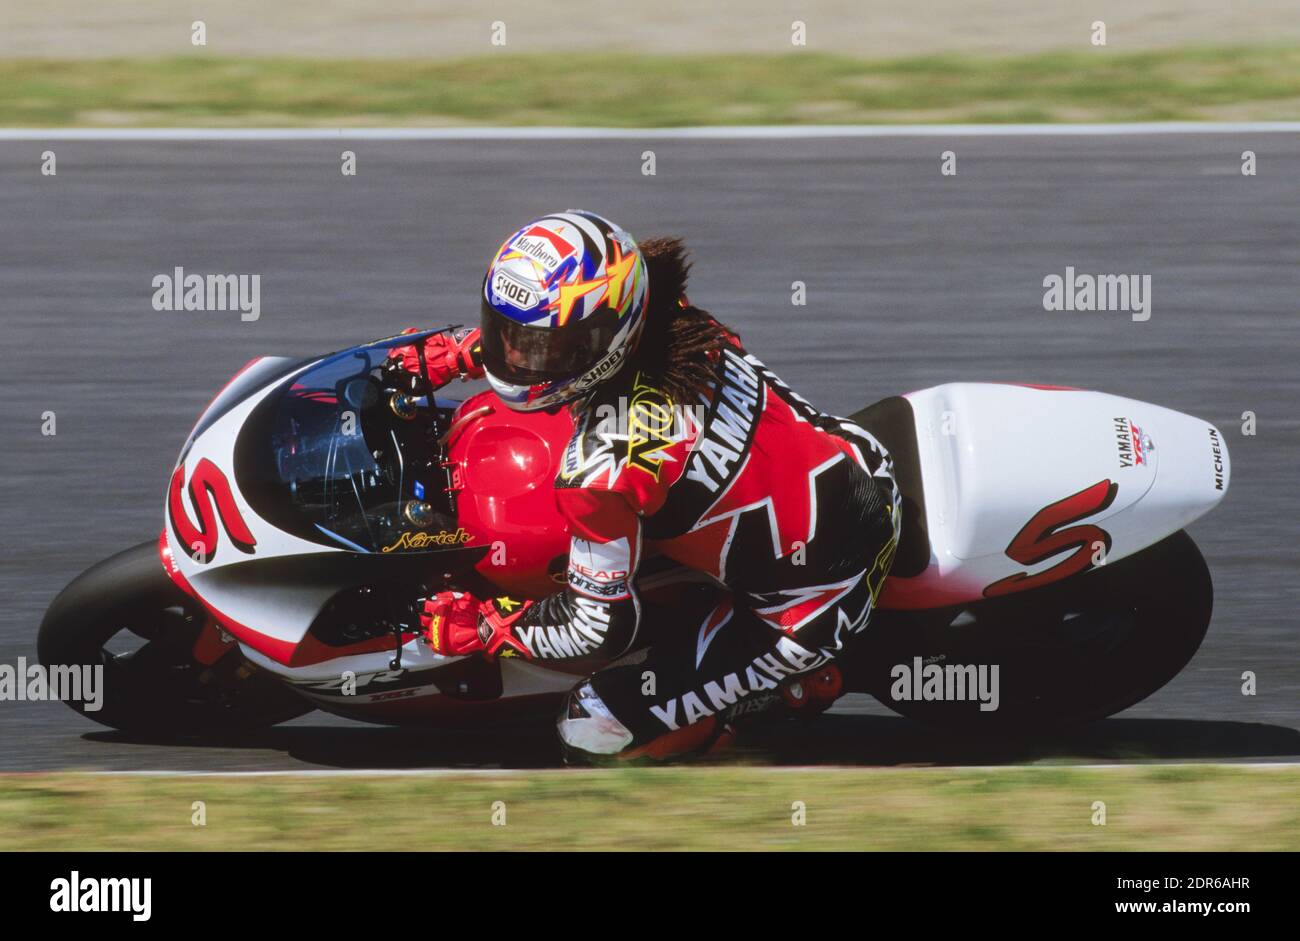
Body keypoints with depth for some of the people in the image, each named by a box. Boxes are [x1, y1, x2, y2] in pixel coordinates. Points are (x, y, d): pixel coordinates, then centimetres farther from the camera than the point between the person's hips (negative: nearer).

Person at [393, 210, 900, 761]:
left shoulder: (599, 466, -31)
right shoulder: (663, 316, -10)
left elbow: (600, 629, -19)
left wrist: (480, 628, -6)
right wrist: (445, 354, 15)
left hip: (810, 607, -8)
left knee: (592, 733, -2)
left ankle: (798, 686, 9)